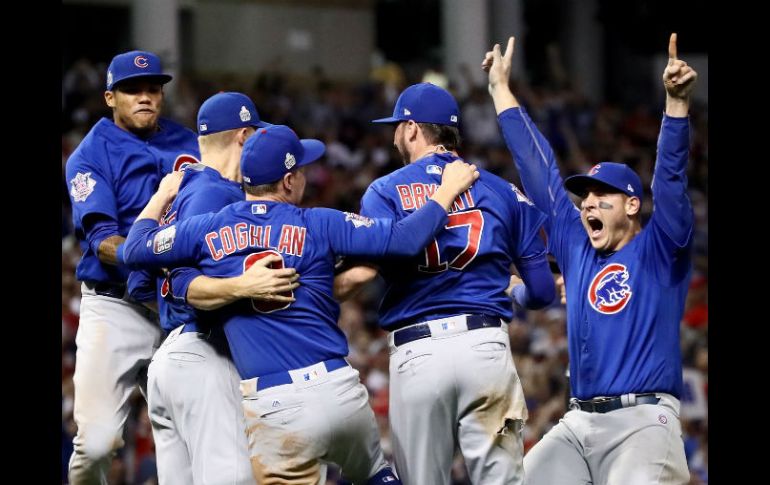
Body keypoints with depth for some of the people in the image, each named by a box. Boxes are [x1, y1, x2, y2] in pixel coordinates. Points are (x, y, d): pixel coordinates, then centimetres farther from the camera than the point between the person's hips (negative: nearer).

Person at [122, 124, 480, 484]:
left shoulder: (208, 230, 4)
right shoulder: (318, 225, 1)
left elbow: (135, 249, 17)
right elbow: (405, 239, -5)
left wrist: (161, 196, 35)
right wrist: (448, 188, 9)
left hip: (273, 409, -1)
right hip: (340, 389, 1)